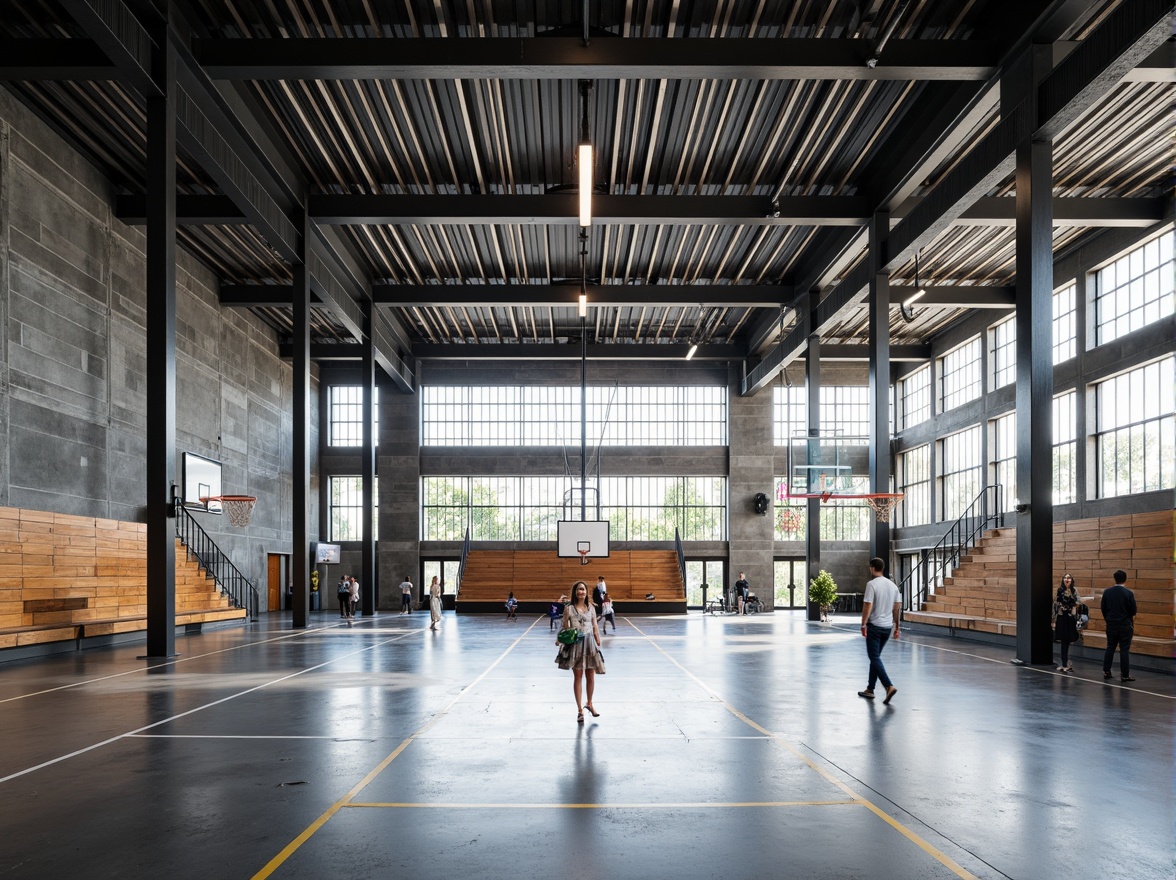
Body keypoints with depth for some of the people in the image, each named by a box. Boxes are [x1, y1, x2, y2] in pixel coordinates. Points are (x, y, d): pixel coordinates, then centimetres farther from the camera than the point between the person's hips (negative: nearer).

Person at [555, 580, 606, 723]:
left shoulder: (591, 608, 5)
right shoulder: (569, 608, -4)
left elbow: (595, 628, 8)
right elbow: (565, 628, -2)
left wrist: (598, 644, 7)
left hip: (589, 643, 3)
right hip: (575, 644, -3)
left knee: (590, 676, 8)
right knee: (578, 676, 3)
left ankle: (589, 704, 30)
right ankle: (580, 710, 12)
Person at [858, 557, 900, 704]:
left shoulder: (872, 584, -14)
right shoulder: (893, 585, 8)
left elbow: (867, 606, -18)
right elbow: (898, 607, 11)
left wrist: (863, 624, -10)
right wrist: (896, 626, 17)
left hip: (874, 626, -7)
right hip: (888, 626, 7)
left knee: (875, 658, -4)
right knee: (875, 657, 16)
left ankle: (889, 686, -20)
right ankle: (870, 689, 21)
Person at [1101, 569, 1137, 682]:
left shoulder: (1107, 592, -1)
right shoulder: (1129, 594, -11)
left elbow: (1103, 609, 4)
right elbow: (1133, 612, -5)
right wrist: (1133, 626, 10)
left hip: (1111, 625, 3)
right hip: (1125, 626, -3)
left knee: (1110, 648, 13)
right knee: (1124, 650, 1)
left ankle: (1106, 672, 15)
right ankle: (1125, 675, 2)